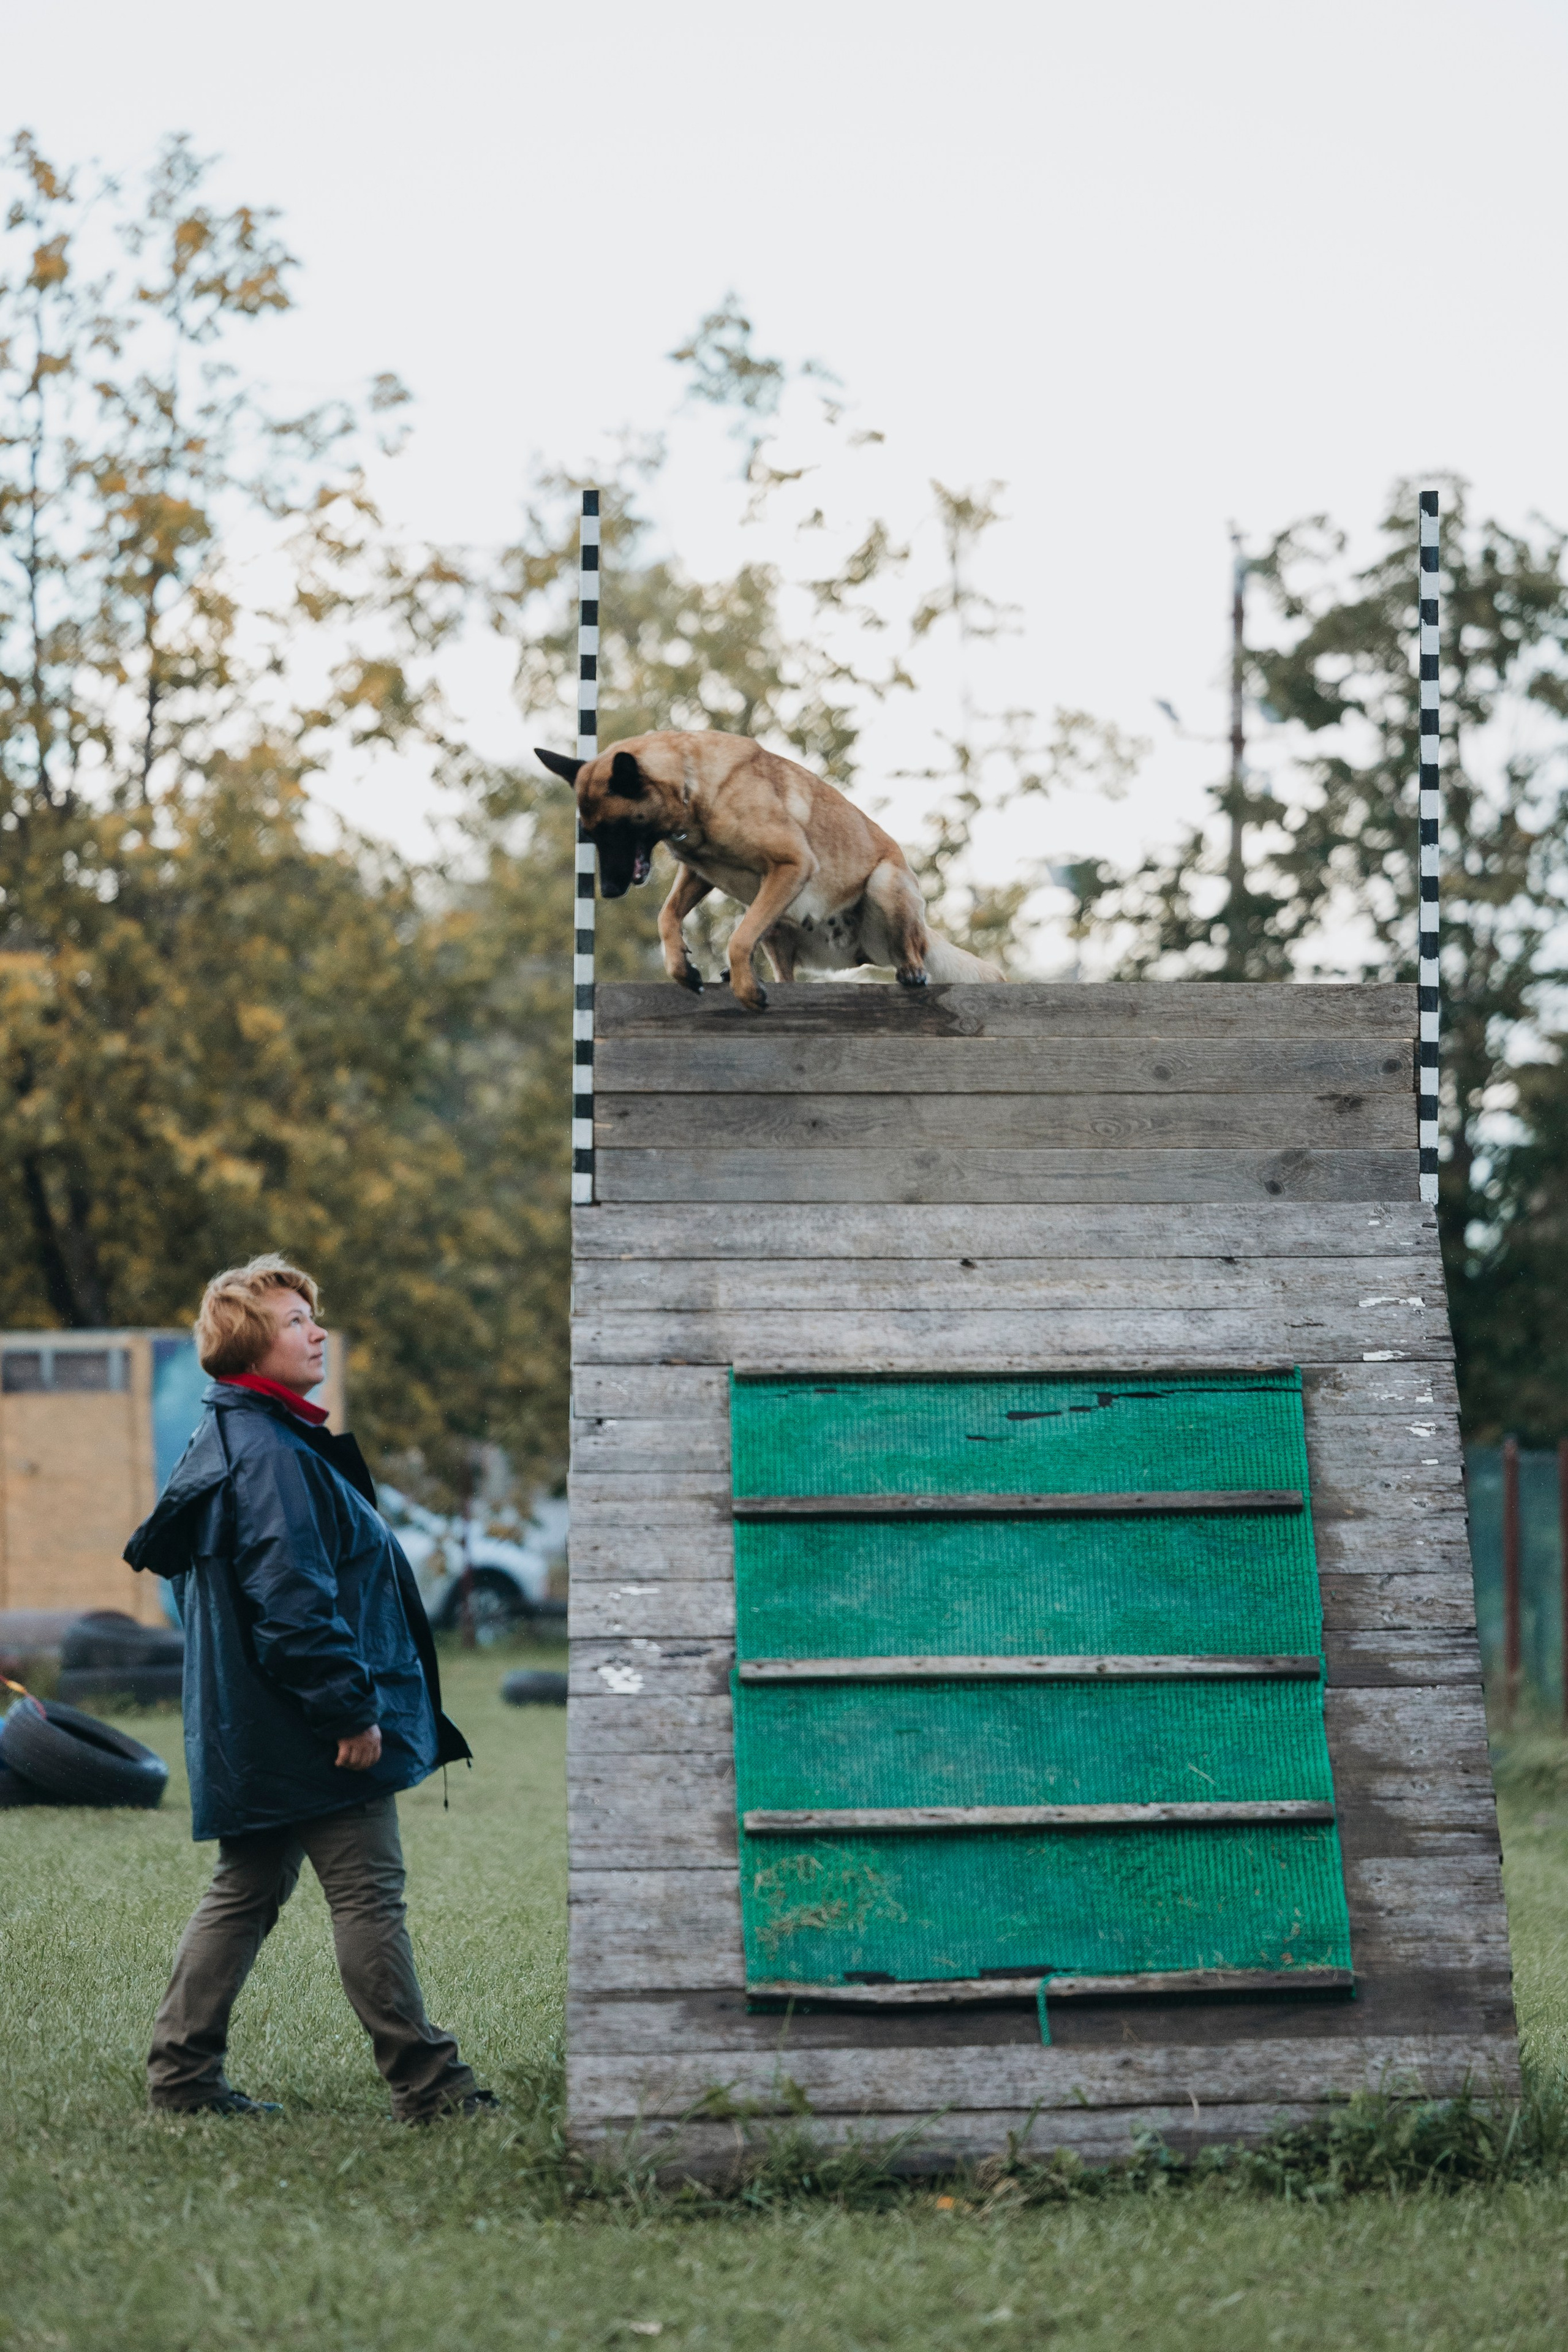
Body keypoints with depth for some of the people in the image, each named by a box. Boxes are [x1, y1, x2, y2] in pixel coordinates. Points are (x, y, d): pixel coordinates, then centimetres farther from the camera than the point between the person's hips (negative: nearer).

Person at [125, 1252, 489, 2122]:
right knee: (369, 1895, -4)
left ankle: (181, 2070, 18)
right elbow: (291, 1597, -25)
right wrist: (351, 1708, -21)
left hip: (254, 1736, 11)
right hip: (309, 1728, -11)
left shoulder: (232, 1441, 15)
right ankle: (425, 2082, 3)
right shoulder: (268, 1454, -19)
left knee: (246, 1891, 15)